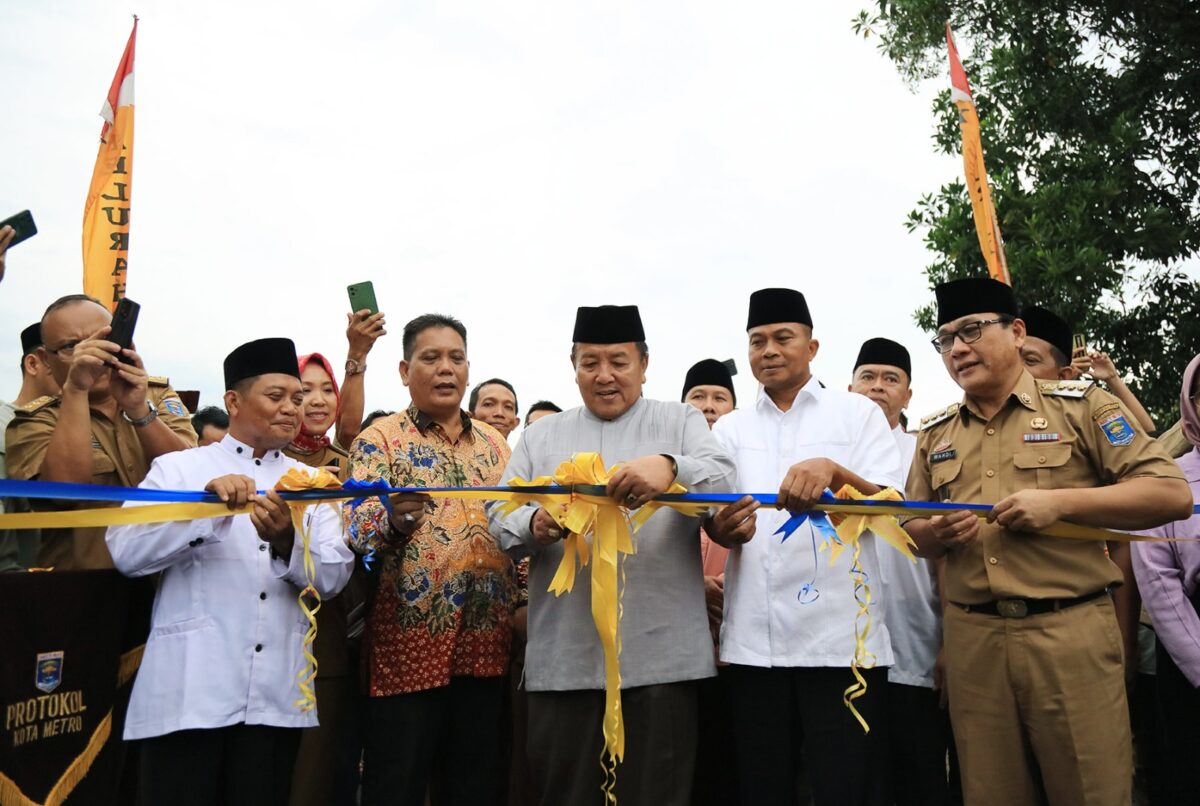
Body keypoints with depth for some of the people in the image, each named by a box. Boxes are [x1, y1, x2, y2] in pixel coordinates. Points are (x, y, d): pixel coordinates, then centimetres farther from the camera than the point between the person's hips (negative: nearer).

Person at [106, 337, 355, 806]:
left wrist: (285, 542, -21)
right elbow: (125, 553, -9)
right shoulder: (177, 468, 5)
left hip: (275, 694, 2)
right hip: (189, 689, -2)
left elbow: (332, 577, -2)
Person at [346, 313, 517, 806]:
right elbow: (361, 529, -13)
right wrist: (395, 519, -35)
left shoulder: (493, 442, 12)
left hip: (486, 640, 5)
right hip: (409, 640, -4)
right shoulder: (380, 439, -2)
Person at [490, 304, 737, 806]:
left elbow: (724, 482, -7)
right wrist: (535, 527, -16)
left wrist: (671, 468, -29)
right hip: (563, 656, 2)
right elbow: (500, 519, 8)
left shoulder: (680, 421, 9)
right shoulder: (541, 435, 15)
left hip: (661, 654, -2)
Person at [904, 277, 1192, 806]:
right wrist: (936, 534, -7)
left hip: (1071, 633, -3)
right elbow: (912, 532, 17)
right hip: (971, 639, 4)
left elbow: (1173, 495, -4)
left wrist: (1059, 501, -15)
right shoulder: (935, 434, 13)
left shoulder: (1081, 407, 1)